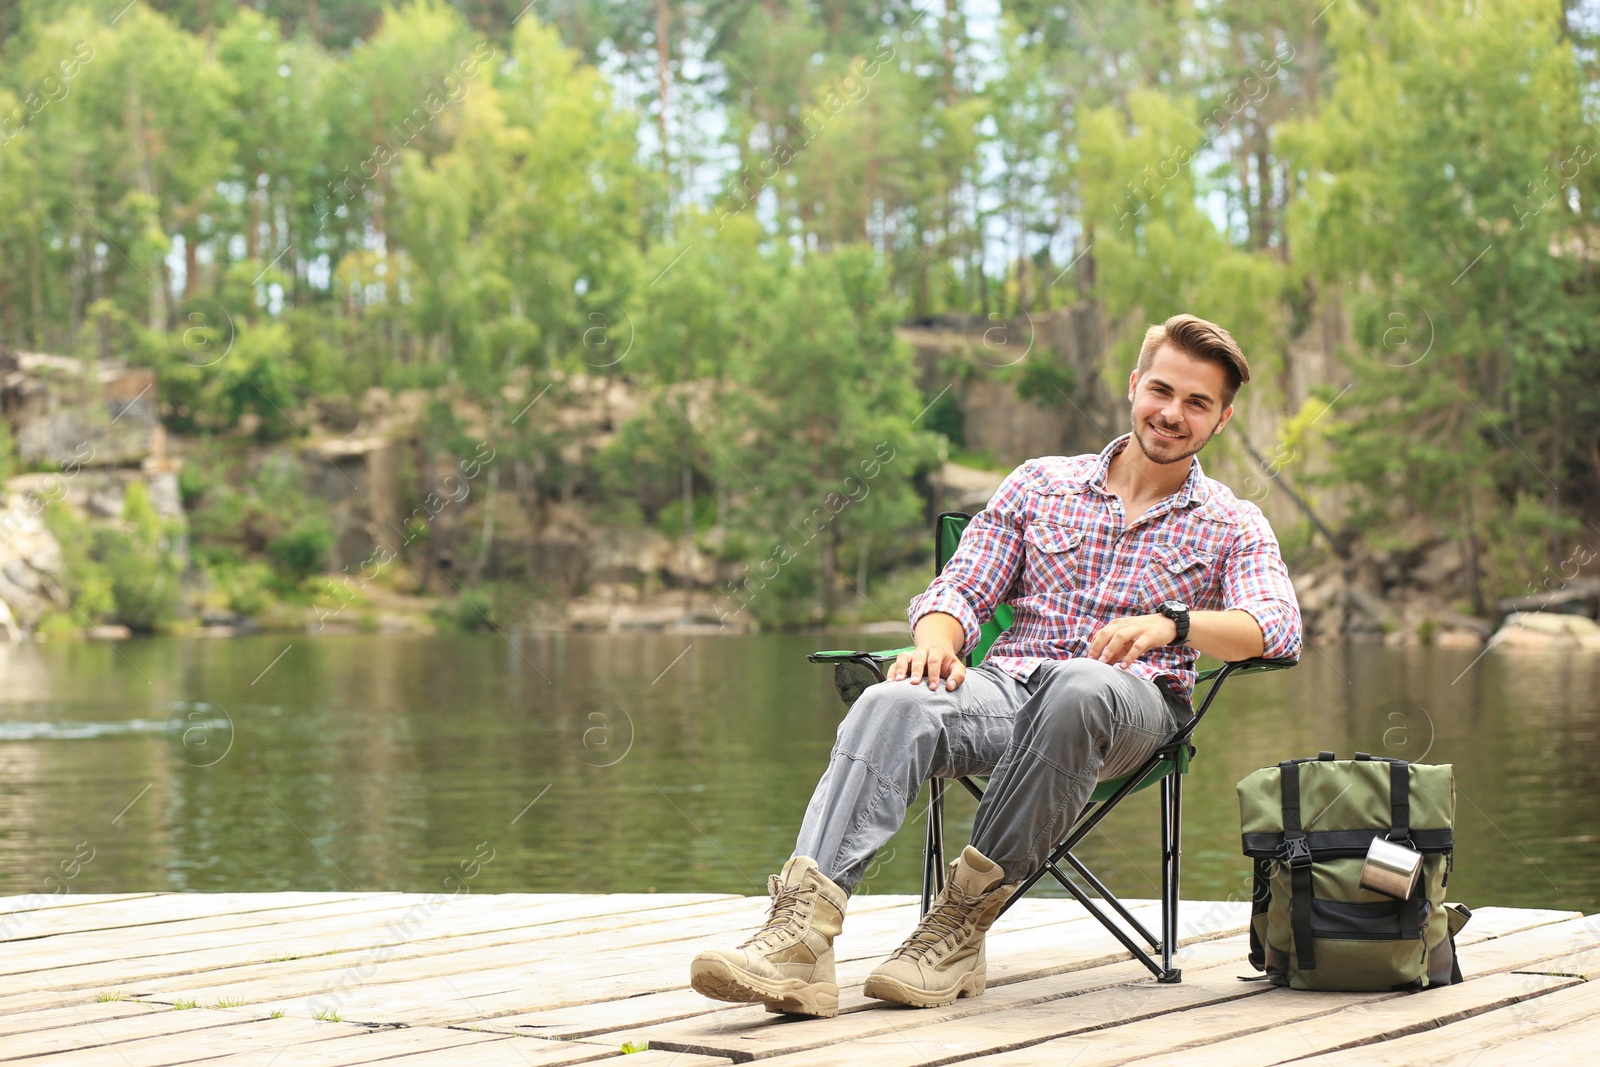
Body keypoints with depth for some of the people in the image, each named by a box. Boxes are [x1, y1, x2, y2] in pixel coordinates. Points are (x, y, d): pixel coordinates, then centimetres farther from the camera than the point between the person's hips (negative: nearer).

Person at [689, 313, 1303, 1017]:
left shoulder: (1234, 527, 14)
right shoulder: (1040, 484, 20)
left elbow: (1277, 626, -5)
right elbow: (962, 587, 13)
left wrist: (1170, 622, -24)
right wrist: (937, 637, -12)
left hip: (1132, 704, -2)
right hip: (1008, 686, 2)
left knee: (1080, 686, -40)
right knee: (893, 704, -32)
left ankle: (963, 920, -32)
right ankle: (801, 935, -48)